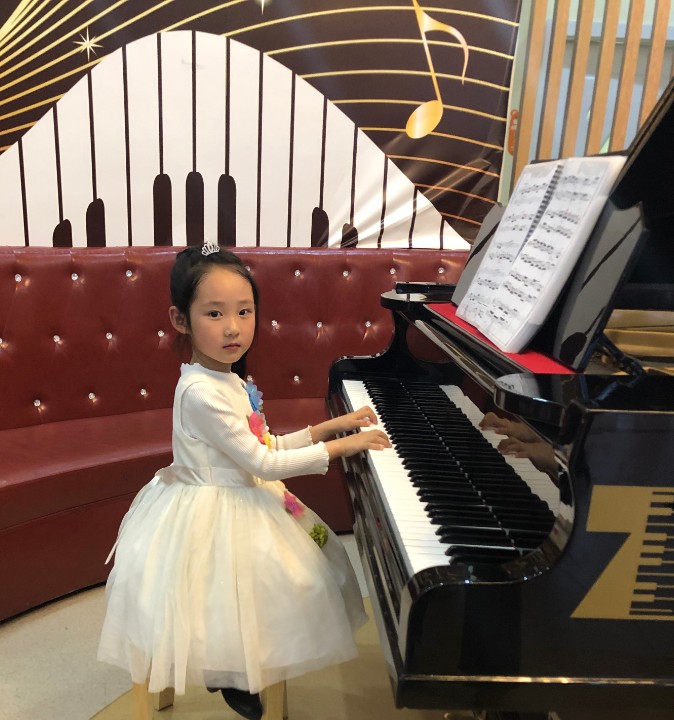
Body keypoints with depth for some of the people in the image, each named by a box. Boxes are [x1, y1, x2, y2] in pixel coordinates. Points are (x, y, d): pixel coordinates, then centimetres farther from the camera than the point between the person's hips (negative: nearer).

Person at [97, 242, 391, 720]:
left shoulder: (227, 381, 2)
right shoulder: (201, 393, -28)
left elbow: (263, 447, 8)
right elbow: (264, 464, -26)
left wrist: (327, 427, 3)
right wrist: (339, 447, -20)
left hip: (241, 504, 10)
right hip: (214, 518, -10)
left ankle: (240, 675, 37)